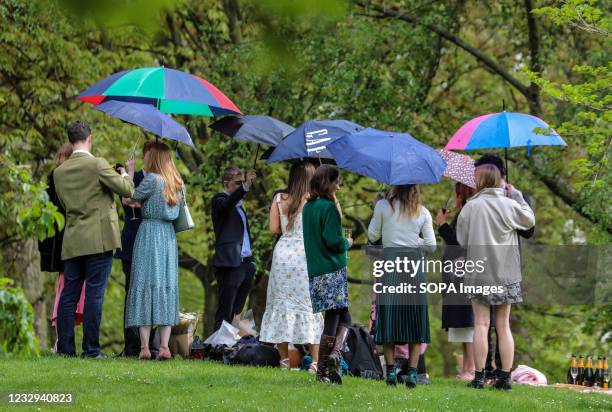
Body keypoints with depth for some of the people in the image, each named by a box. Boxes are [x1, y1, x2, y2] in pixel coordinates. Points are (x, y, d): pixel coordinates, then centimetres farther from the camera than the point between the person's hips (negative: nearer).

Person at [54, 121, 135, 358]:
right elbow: (127, 190, -8)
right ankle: (91, 349, -5)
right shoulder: (97, 165, -9)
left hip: (72, 241, 5)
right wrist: (128, 173, 13)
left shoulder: (59, 172, 8)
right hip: (98, 239, -5)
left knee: (69, 294, 7)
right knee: (94, 293, -4)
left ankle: (65, 347, 7)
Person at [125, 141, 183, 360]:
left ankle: (145, 346, -9)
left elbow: (131, 200, -5)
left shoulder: (151, 179, -10)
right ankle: (164, 346, -2)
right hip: (169, 236, 6)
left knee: (145, 285, -4)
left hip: (149, 233, -6)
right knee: (167, 286, 5)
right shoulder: (177, 183, 10)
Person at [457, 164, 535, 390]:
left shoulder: (470, 206, -7)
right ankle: (505, 376, 4)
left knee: (481, 325, 1)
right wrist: (516, 194, 16)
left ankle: (479, 376, -2)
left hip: (478, 273, -2)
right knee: (503, 326, 7)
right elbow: (530, 220, 13)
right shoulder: (509, 204, -4)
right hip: (505, 273, 2)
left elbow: (461, 240, -1)